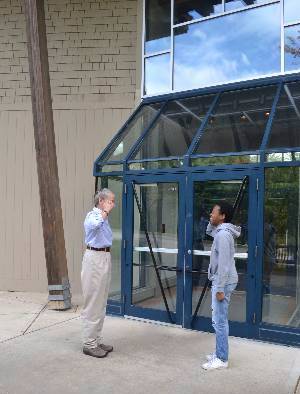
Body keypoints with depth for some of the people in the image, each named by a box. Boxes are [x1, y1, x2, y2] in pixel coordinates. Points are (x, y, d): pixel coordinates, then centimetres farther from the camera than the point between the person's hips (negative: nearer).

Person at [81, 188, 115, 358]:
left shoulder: (104, 217, 14)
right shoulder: (92, 215, -14)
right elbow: (93, 225, -40)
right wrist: (105, 211, -25)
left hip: (105, 258, 10)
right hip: (94, 258, -9)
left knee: (101, 303, 14)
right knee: (93, 303, -3)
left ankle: (97, 341, 25)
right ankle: (89, 344, 7)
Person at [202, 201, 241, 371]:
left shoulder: (223, 235, -21)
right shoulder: (221, 231, 9)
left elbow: (223, 263, -24)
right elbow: (209, 231, 32)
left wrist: (220, 288, -22)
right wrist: (213, 222, 11)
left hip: (223, 282, -10)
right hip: (222, 281, 10)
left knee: (219, 321, -2)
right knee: (220, 320, 17)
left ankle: (222, 359, 8)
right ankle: (219, 354, 28)